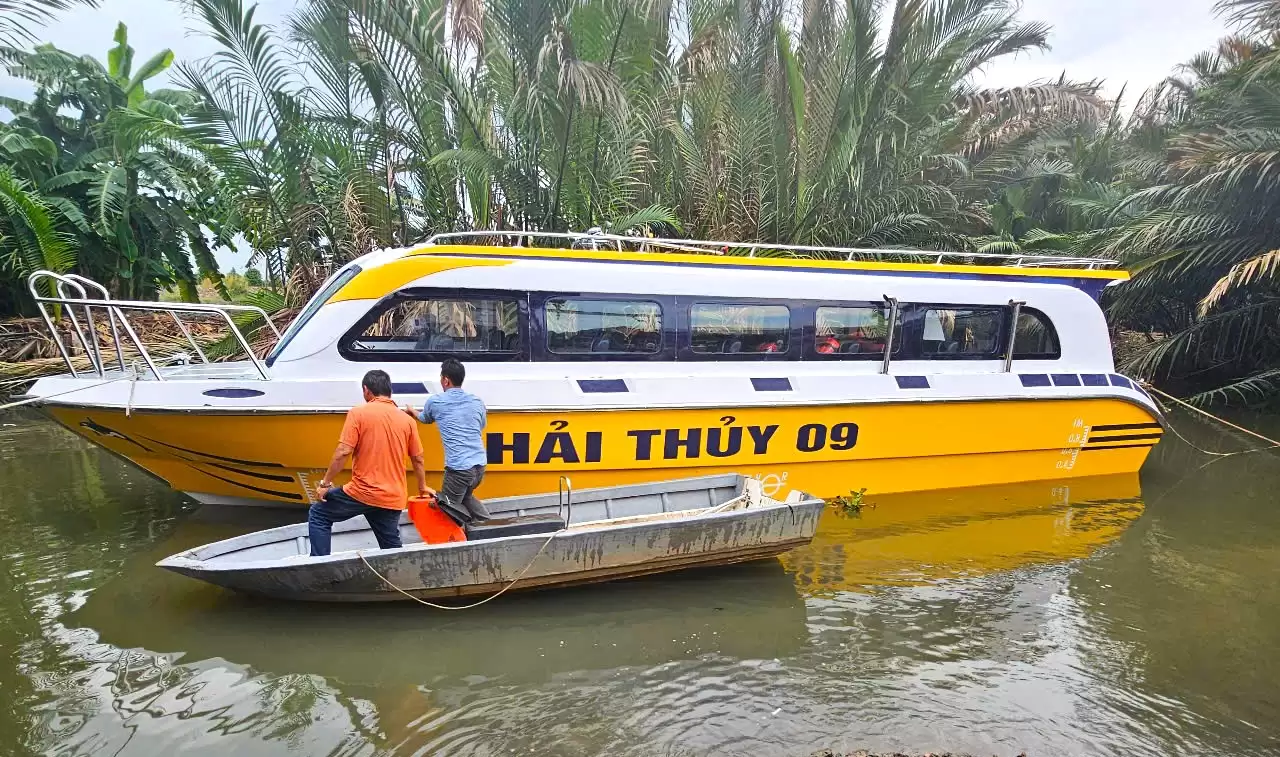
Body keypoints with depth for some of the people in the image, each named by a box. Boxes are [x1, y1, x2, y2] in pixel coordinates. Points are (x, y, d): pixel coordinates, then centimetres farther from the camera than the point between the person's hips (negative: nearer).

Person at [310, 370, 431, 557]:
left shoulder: (358, 413, -6)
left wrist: (325, 483, -2)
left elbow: (343, 452, -12)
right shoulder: (407, 420, 7)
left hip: (362, 492, -4)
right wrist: (423, 487, 27)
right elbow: (418, 460, 12)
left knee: (318, 515, 18)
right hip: (393, 498, 4)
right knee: (392, 547, 16)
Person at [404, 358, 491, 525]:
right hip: (480, 464, 6)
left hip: (458, 467, -5)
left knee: (449, 504, 12)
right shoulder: (477, 402, 10)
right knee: (466, 496, 28)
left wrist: (412, 412, 46)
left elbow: (424, 419, 25)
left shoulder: (435, 401, 1)